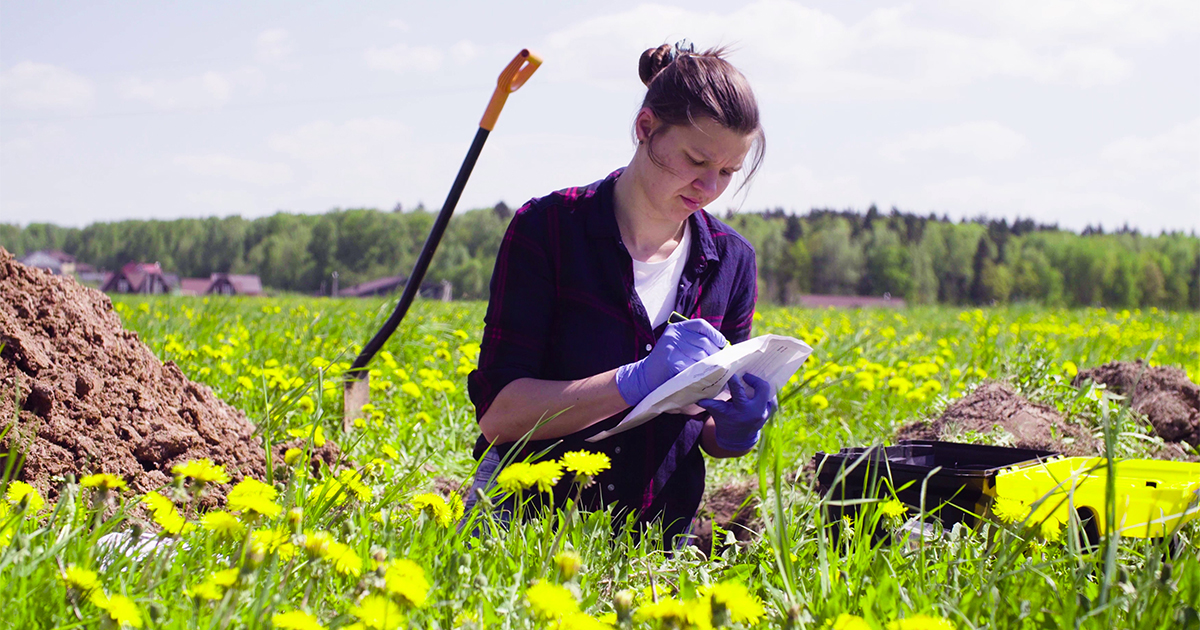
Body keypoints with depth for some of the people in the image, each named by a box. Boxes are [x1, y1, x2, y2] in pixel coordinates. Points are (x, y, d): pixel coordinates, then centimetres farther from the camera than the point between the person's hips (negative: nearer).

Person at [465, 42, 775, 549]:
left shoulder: (732, 260, 6)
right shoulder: (546, 228, -6)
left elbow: (711, 435, 14)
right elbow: (496, 413, -12)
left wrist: (737, 431, -9)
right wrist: (635, 381, -23)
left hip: (659, 540, 6)